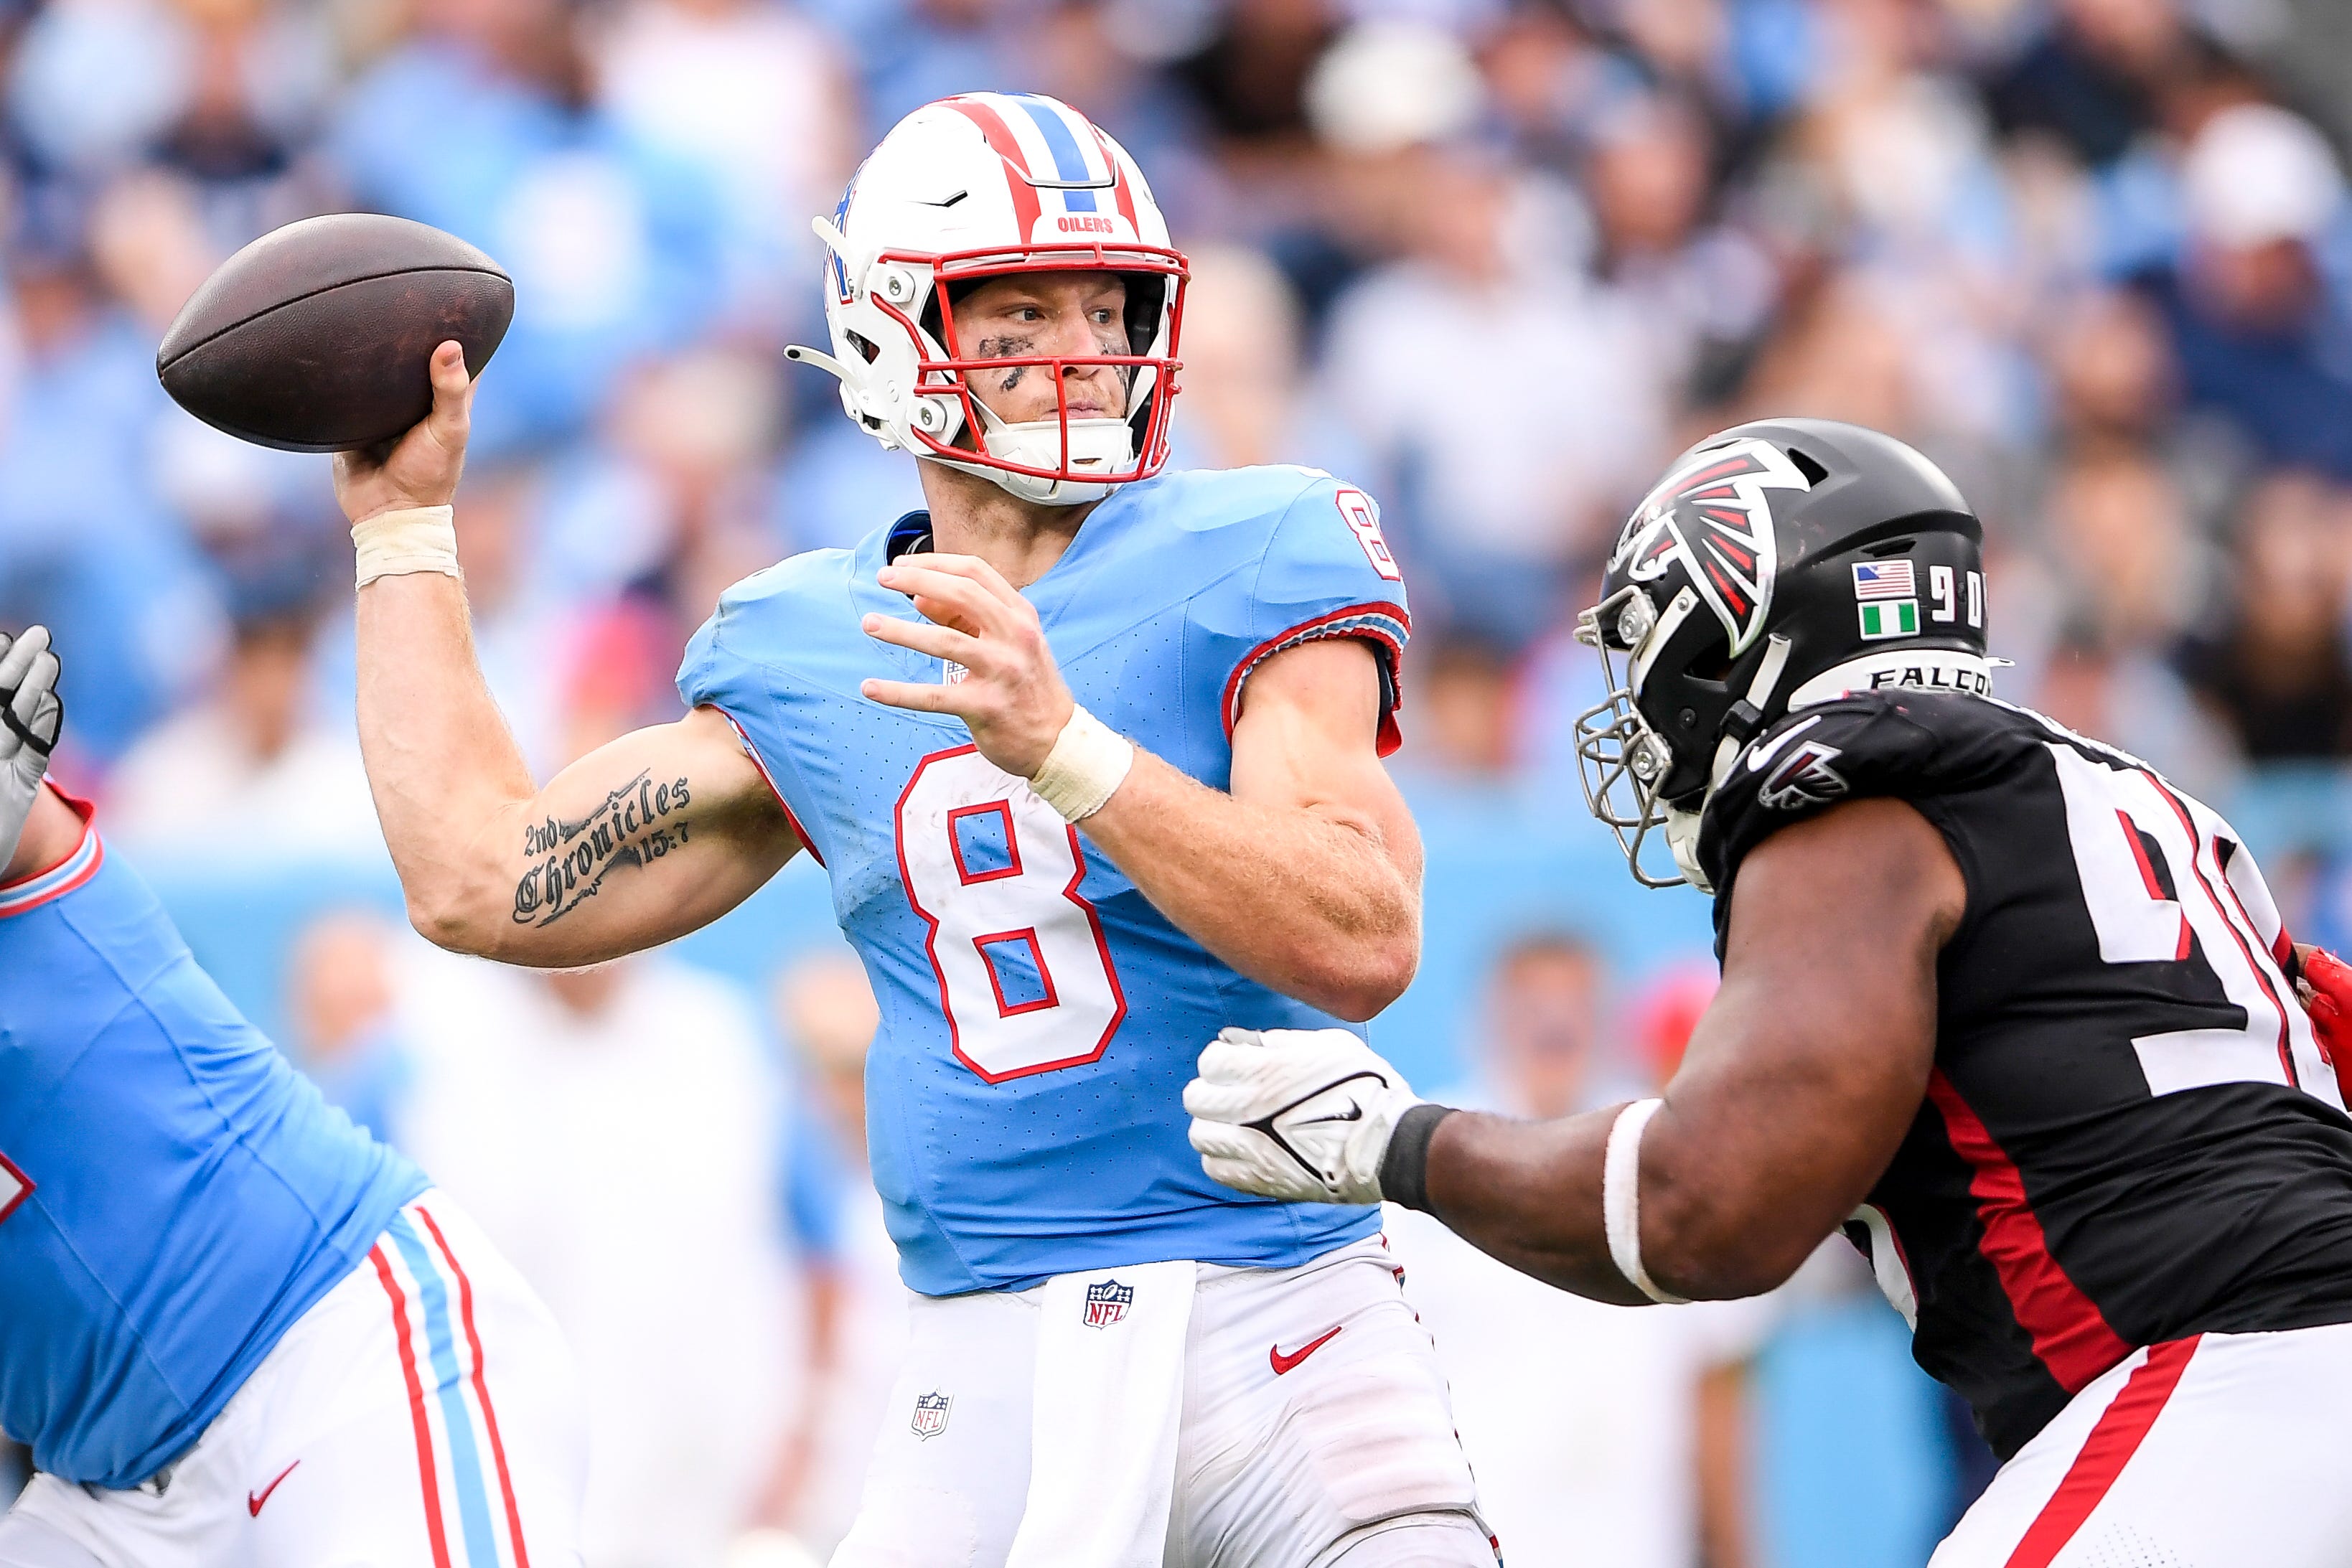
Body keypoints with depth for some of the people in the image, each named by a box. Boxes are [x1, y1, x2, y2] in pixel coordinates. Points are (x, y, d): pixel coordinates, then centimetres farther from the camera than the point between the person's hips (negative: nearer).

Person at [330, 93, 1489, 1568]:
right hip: (988, 1378, 3)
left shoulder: (1252, 563, -2)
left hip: (1278, 1335, -3)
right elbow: (484, 879, 15)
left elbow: (1366, 945, -14)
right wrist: (405, 523, 22)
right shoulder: (804, 653, 11)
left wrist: (1063, 749, -25)